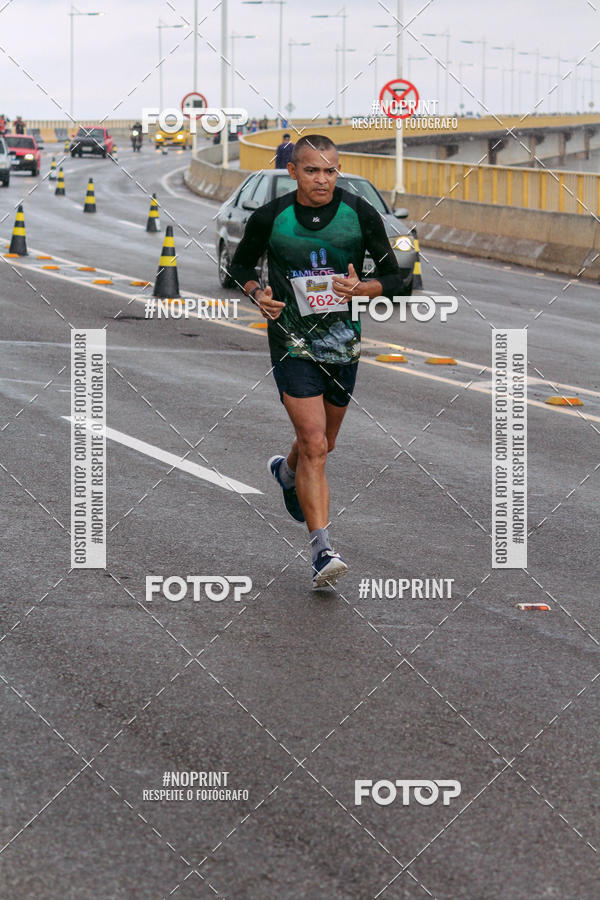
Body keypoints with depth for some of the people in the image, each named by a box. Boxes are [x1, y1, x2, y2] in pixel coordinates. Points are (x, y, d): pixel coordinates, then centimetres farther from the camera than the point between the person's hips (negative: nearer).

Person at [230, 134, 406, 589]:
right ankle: (322, 550, -16)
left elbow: (394, 277, 2)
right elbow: (241, 264, 10)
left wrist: (361, 288, -19)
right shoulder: (269, 218, -7)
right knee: (314, 444, -16)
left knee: (321, 444, 18)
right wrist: (257, 292, -11)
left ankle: (286, 472, 55)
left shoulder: (362, 214, -5)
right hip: (292, 343, -3)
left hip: (343, 342, 3)